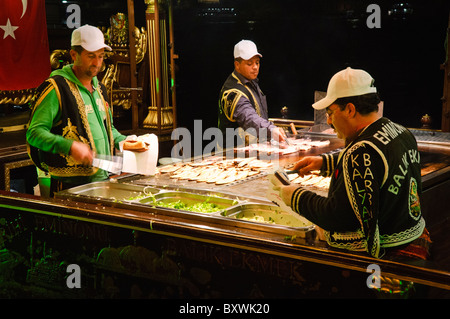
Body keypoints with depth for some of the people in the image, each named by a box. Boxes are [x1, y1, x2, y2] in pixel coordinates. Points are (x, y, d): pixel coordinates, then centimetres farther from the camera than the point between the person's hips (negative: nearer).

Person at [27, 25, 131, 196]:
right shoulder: (55, 88, -9)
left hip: (103, 178, 7)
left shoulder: (99, 88, 17)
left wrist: (123, 141, 10)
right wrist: (70, 147, -26)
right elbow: (34, 132, -15)